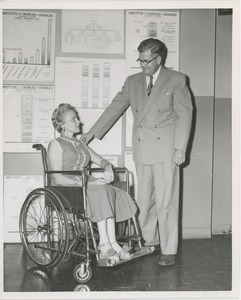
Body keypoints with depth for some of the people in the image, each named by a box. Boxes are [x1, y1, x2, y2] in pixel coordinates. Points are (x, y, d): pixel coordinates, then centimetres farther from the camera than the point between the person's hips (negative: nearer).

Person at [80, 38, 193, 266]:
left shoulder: (176, 80, 1)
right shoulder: (132, 82, 13)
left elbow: (184, 115, -2)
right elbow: (115, 108, 15)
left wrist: (180, 148, -9)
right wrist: (93, 132, 11)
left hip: (166, 148, -4)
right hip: (141, 149, 4)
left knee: (166, 201, -3)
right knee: (144, 199, 9)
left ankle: (169, 250, 8)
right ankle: (149, 242, 24)